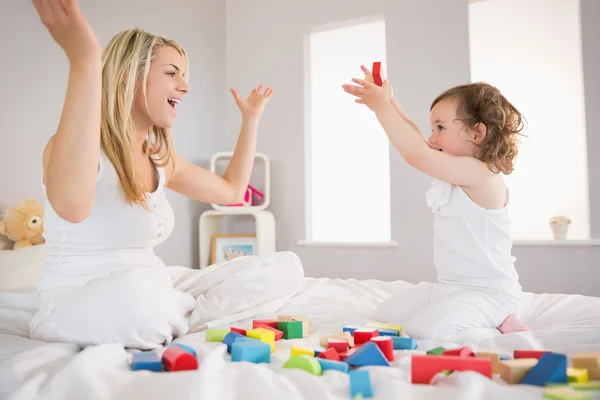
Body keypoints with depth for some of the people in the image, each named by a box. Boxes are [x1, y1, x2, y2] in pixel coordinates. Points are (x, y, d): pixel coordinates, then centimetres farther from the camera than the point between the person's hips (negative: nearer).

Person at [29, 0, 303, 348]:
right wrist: (85, 61, -43)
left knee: (286, 266, -1)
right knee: (133, 298, -43)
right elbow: (71, 205, -40)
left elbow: (232, 190, 23)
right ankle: (194, 323, -12)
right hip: (79, 312, -6)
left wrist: (251, 118, 23)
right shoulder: (81, 144, -14)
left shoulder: (161, 158, 9)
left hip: (155, 303, 7)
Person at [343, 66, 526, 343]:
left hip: (488, 293, -10)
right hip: (451, 287, 10)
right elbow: (417, 144, 14)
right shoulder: (458, 172, 7)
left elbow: (417, 154, -30)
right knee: (388, 312, 15)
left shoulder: (480, 174, -23)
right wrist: (389, 103, 3)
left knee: (422, 329, -29)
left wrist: (382, 106, -23)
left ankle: (503, 328, -5)